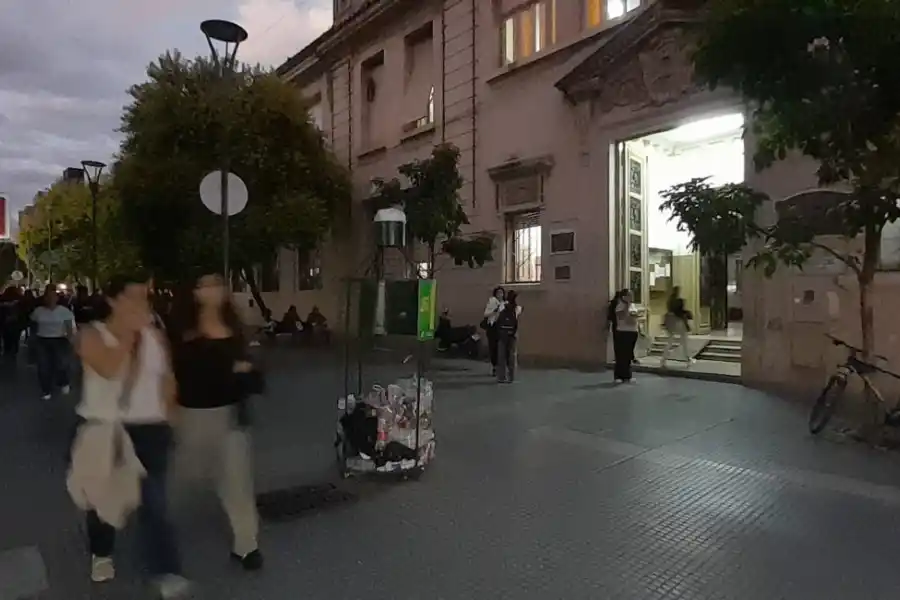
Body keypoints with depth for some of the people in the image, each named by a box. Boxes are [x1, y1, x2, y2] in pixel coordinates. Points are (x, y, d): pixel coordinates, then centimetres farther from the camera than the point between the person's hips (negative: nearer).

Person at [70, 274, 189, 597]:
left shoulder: (155, 336, 2)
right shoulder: (92, 335, -8)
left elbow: (167, 379, 9)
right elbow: (109, 369, -27)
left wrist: (168, 417, 6)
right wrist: (129, 332, -22)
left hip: (148, 429, 1)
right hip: (103, 429, 0)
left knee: (153, 500, -4)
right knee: (103, 497, 20)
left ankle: (166, 571, 1)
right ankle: (101, 554, 45)